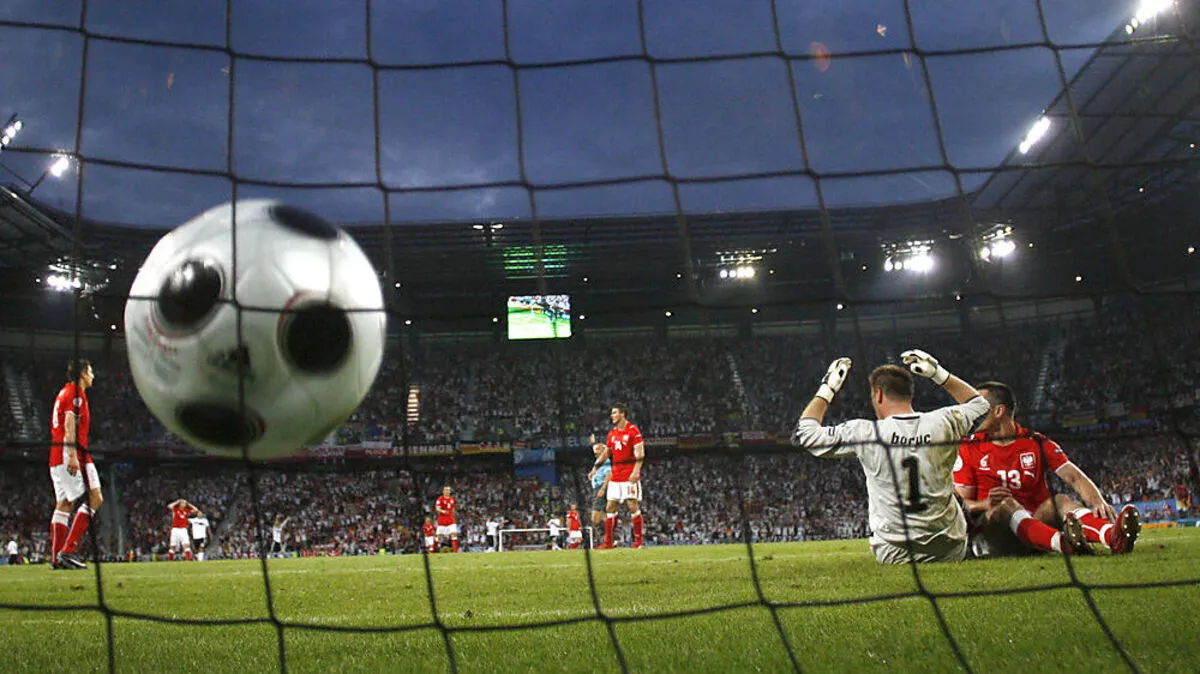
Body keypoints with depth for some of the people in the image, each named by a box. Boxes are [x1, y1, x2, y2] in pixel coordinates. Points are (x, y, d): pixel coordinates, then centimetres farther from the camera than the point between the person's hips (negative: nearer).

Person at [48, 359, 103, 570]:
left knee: (63, 504, 9)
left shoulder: (64, 392, 24)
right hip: (71, 452, -10)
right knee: (95, 498, -11)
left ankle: (56, 558, 8)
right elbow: (70, 422, -17)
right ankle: (68, 550, -16)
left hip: (56, 457, 10)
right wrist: (72, 455, -24)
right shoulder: (76, 392, -6)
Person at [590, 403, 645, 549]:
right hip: (615, 475, 7)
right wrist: (595, 468, 16)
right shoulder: (612, 433, 15)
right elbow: (606, 453, 22)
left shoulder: (633, 430, -8)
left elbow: (640, 452, -14)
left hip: (630, 476, -7)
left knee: (633, 506, -8)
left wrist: (636, 471, -25)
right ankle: (608, 542, 11)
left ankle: (638, 541, 0)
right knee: (610, 508, 6)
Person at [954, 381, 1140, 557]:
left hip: (1036, 522, 2)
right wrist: (986, 505, -16)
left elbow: (1075, 478, -5)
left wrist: (1099, 503, -24)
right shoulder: (969, 448, 5)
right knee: (1006, 504, -32)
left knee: (1060, 501, -26)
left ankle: (1113, 536, -57)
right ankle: (1061, 542, -62)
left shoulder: (1037, 443, 7)